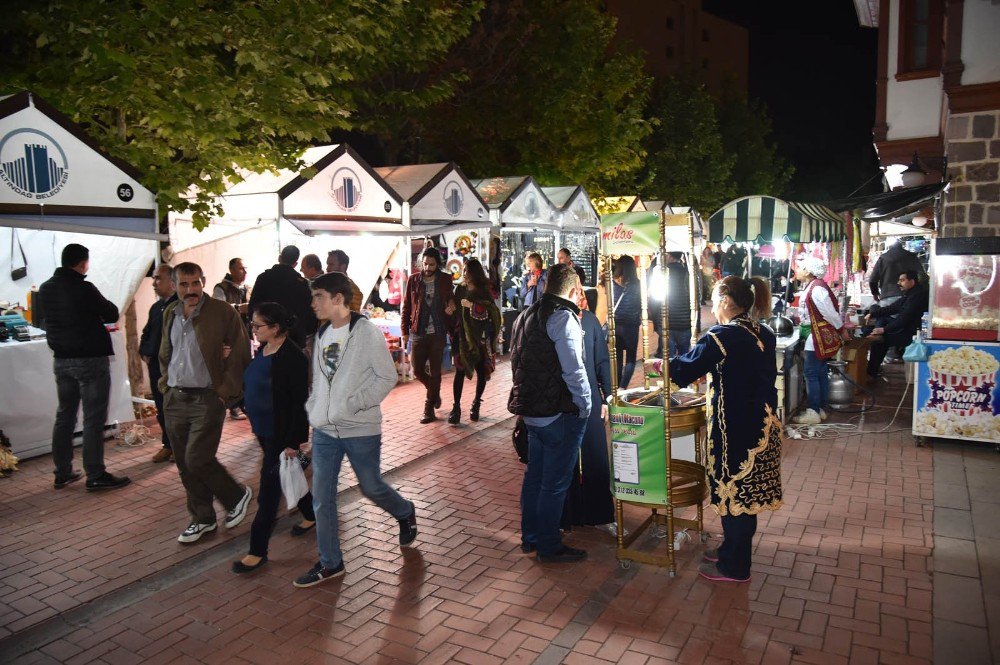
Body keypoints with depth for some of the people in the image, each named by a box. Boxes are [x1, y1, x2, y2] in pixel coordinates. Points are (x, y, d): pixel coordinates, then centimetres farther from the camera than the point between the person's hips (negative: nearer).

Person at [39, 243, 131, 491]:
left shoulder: (45, 289, 5)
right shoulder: (84, 289, -17)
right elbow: (112, 315, -9)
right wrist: (102, 304, 11)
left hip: (61, 361, 7)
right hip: (91, 359, -7)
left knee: (64, 416, 15)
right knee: (93, 419, -3)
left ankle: (62, 472, 21)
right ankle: (95, 475, 0)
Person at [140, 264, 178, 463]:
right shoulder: (156, 307, 14)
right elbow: (146, 333, 25)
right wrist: (144, 352, 9)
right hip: (155, 365, 7)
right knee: (161, 407, 12)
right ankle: (167, 445, 24)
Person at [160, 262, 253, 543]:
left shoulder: (223, 313, -9)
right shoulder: (170, 314, 10)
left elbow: (240, 355, -9)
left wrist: (227, 392, -12)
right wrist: (165, 383, 11)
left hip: (207, 400, -6)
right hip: (174, 400, 6)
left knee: (197, 460, -10)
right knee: (184, 465, 10)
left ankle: (237, 495, 16)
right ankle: (202, 518, 27)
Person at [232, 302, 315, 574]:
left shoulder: (292, 357, -21)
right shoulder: (262, 351, 6)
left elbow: (300, 402, -20)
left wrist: (293, 442, -20)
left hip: (281, 434, -9)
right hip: (264, 431, 9)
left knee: (268, 490, -2)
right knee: (287, 478, 22)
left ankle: (258, 551, 8)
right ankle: (311, 515, 43)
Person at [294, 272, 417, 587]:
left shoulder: (367, 332, -12)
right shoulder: (322, 334, 8)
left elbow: (387, 377, -12)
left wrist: (354, 404, -18)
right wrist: (312, 407, 4)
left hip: (361, 430, -5)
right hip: (325, 430, 6)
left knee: (371, 488, 10)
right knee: (321, 498, 6)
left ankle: (406, 514, 41)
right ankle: (330, 563, 21)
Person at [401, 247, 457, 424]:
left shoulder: (445, 279, 2)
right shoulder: (413, 280, 3)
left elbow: (450, 297, 17)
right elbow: (406, 307, 5)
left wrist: (451, 304, -8)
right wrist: (404, 332, 0)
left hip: (438, 332, -1)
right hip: (418, 333, 1)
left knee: (435, 371, 1)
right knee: (417, 370, 2)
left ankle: (429, 410, 12)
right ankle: (434, 392, 32)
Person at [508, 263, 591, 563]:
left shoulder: (526, 315, 12)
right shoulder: (563, 317, -16)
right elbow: (573, 369, -20)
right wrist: (584, 405, -9)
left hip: (531, 411, 9)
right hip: (560, 413, -9)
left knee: (534, 475, 19)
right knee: (555, 482, 3)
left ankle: (530, 537, 31)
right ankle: (549, 547, 14)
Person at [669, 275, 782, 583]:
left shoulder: (720, 338, -19)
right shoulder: (764, 335, 4)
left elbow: (683, 370, -13)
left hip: (734, 430, -8)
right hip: (762, 426, 8)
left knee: (733, 492, 6)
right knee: (746, 491, 19)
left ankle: (734, 566, 20)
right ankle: (733, 549, 37)